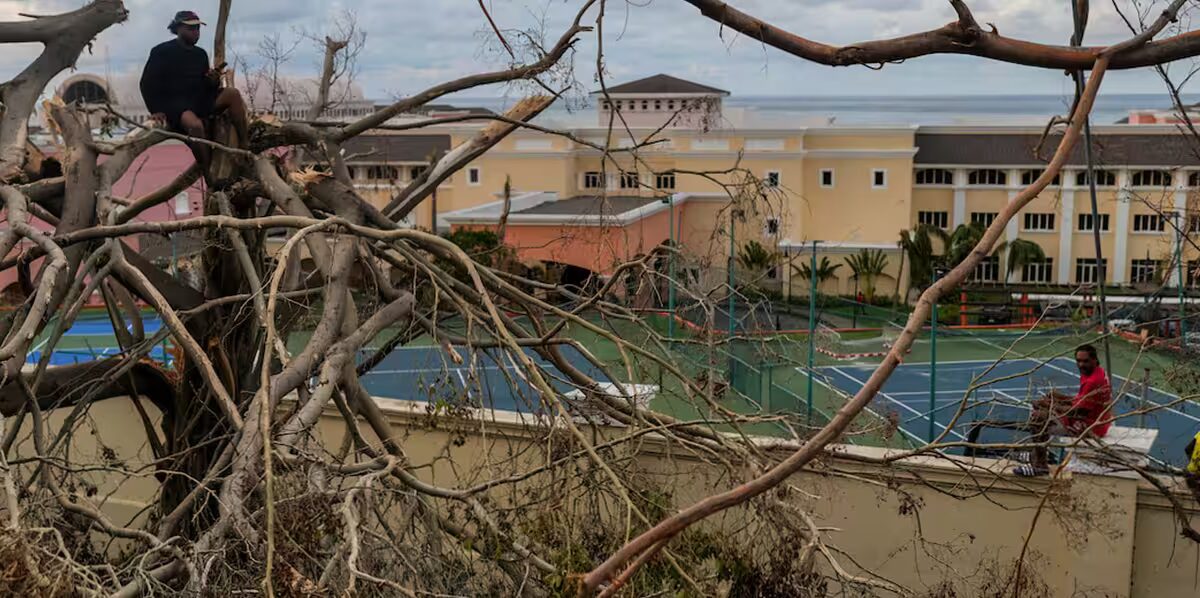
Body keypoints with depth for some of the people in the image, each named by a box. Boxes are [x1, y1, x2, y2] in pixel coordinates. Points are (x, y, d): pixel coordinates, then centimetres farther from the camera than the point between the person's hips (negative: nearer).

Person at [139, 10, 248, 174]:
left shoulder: (200, 54, 15)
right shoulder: (162, 52, -1)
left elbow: (206, 86, 20)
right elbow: (147, 83, -3)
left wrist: (214, 82, -6)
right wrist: (156, 110, -16)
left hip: (199, 100, 6)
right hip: (175, 103, -6)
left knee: (233, 94, -18)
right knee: (196, 125, -39)